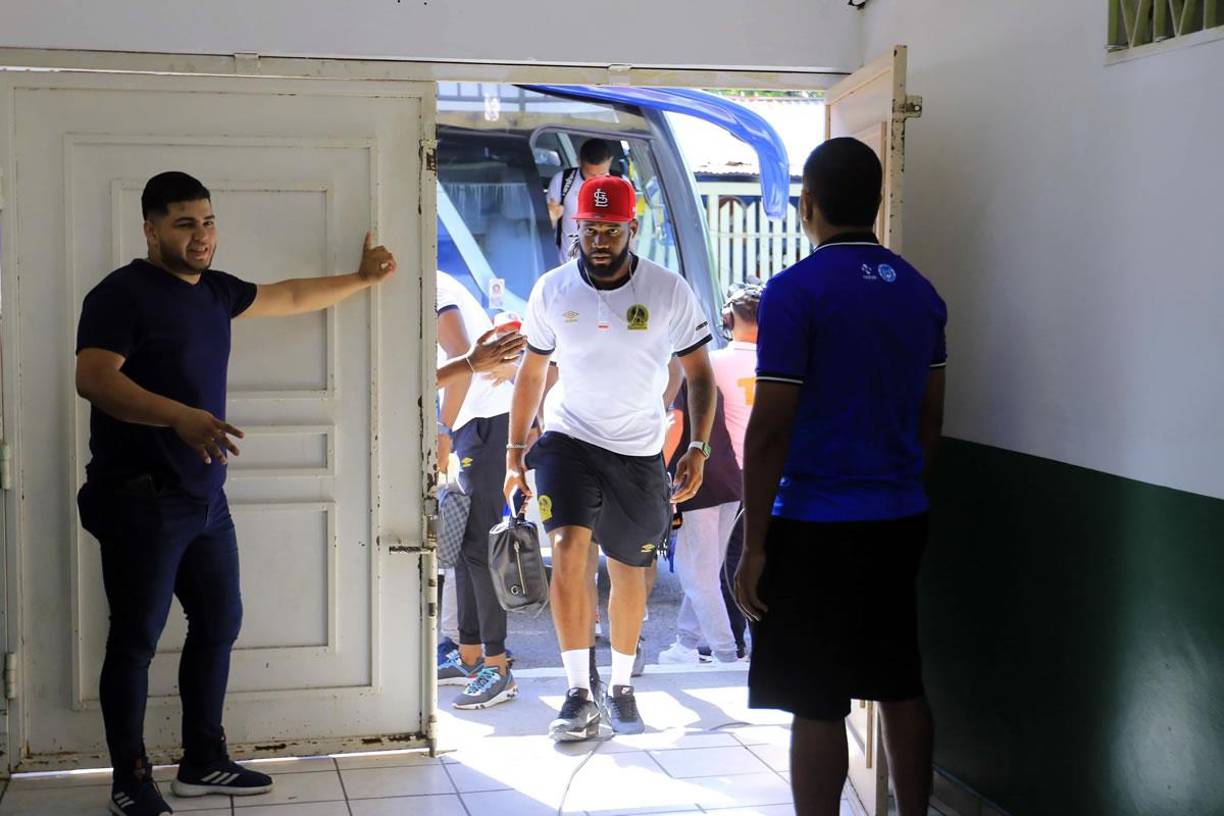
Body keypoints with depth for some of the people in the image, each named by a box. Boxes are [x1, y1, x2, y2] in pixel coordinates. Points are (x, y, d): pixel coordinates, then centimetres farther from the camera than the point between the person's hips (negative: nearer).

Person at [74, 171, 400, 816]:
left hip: (206, 497, 8)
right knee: (136, 639, -1)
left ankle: (203, 763, 26)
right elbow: (93, 378, -24)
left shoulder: (214, 290, 14)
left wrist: (361, 279, 36)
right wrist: (180, 416, -34)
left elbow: (291, 297, 31)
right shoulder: (123, 293, -10)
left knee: (218, 624, 13)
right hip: (142, 500, -8)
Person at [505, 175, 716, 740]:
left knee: (629, 571, 9)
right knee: (568, 549, -20)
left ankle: (621, 688, 29)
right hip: (567, 439, 0)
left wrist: (698, 447, -12)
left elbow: (699, 375, -1)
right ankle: (579, 695, -16)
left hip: (639, 451, 0)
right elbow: (531, 373, 10)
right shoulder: (551, 290, -1)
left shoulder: (669, 291, -7)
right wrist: (514, 452, 9)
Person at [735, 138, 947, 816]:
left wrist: (754, 544, -10)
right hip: (901, 520, 7)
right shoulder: (920, 291, 7)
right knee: (901, 689, 15)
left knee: (817, 706, 1)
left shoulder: (795, 292, -13)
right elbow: (930, 418, 13)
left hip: (817, 528, -6)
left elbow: (770, 429, -15)